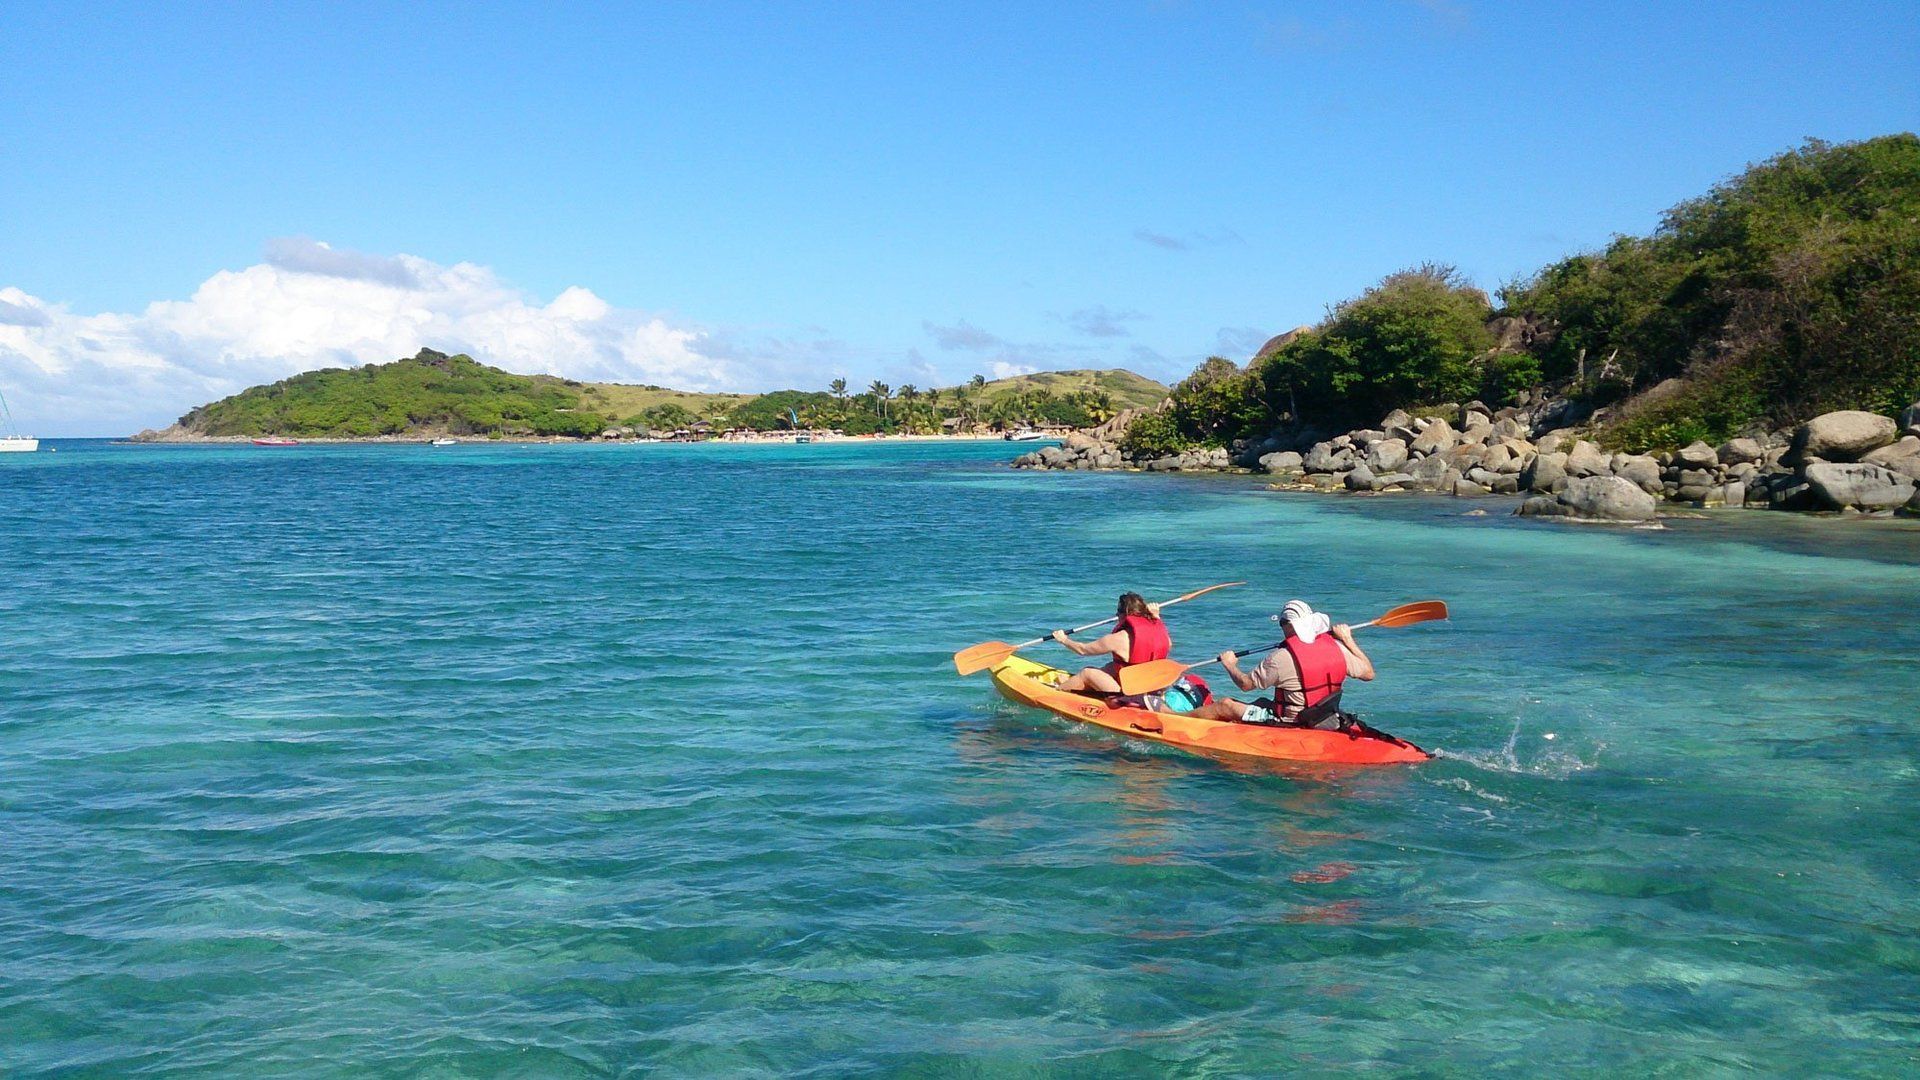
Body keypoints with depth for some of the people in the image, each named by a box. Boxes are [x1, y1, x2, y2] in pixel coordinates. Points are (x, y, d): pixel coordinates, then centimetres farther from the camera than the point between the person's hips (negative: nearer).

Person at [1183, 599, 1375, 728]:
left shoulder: (1281, 658, -21)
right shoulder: (1337, 648, -8)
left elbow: (1245, 684, -9)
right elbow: (1368, 673, 6)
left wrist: (1230, 664, 12)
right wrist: (1348, 639, 14)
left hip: (1289, 726, -7)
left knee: (1224, 706, 5)